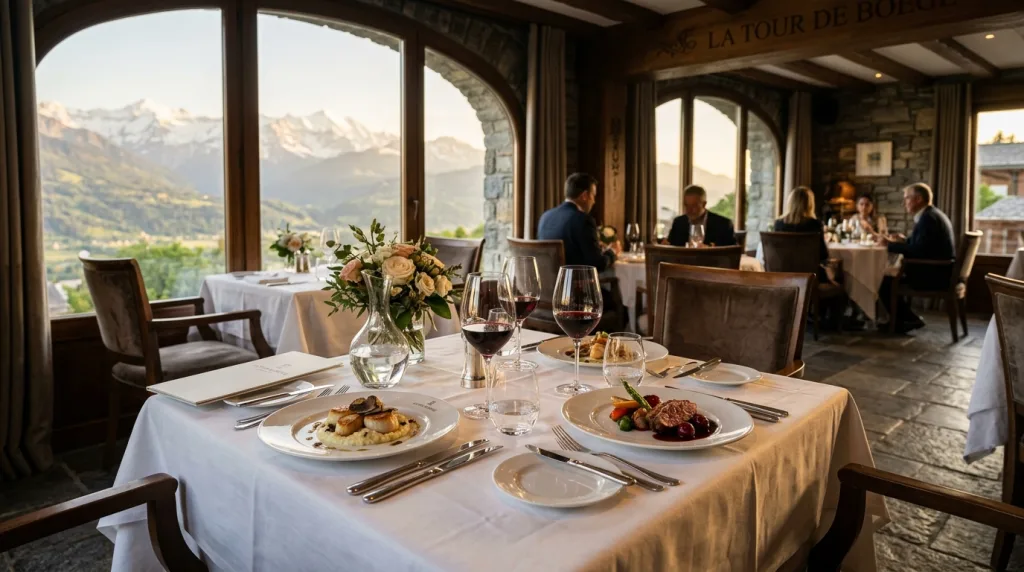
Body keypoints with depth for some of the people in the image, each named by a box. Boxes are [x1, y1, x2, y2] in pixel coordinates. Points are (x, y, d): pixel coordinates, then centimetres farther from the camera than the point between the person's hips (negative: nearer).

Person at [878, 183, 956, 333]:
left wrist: (890, 244, -20)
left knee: (885, 284, -9)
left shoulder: (928, 218, -18)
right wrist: (905, 240, 19)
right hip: (937, 271, 10)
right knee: (891, 274, 17)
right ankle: (898, 319, 19)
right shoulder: (932, 215, 14)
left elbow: (918, 251, -26)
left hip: (934, 275, -10)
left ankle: (912, 319, 6)